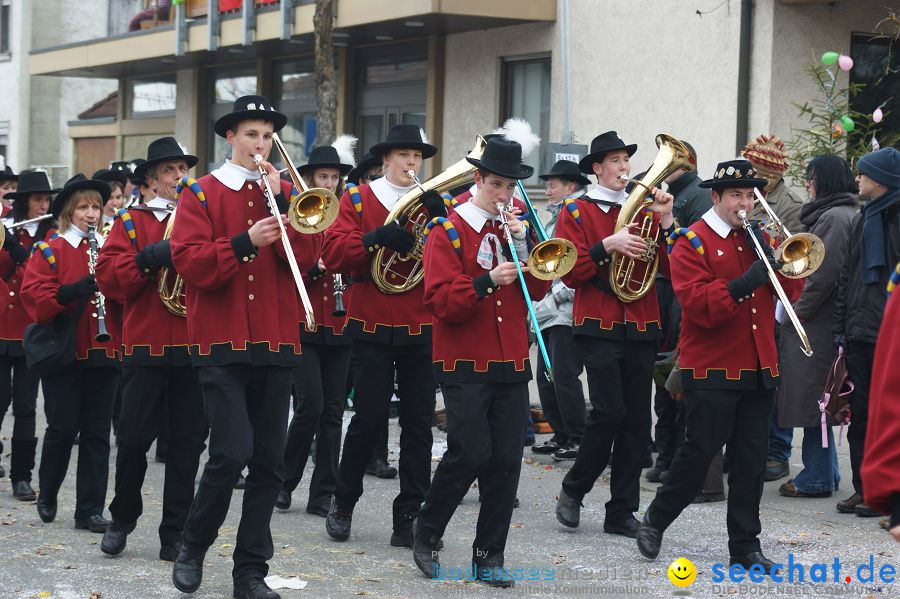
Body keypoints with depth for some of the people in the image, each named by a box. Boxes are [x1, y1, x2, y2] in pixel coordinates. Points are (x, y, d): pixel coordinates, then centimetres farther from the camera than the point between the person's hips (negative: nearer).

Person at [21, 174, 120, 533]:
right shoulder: (50, 251, -1)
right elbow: (34, 297, -11)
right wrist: (72, 291, -24)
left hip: (103, 353, 3)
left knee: (97, 432, 3)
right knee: (63, 428, 0)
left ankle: (90, 510, 7)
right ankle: (47, 495, 23)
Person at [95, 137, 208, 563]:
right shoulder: (132, 222, 7)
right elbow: (109, 276, -3)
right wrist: (150, 257, -15)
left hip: (195, 349, 1)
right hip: (145, 347, -1)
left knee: (187, 443, 2)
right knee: (134, 437, 0)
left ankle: (175, 533, 9)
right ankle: (123, 518, 21)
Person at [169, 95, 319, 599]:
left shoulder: (285, 193, 12)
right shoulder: (202, 194, 2)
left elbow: (307, 258, -2)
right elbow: (189, 263, -10)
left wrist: (280, 203, -10)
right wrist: (244, 242, -21)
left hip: (276, 345, 4)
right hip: (222, 346, -4)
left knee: (269, 463, 4)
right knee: (232, 453, -14)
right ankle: (194, 544, 9)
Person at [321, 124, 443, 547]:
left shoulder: (432, 204, 10)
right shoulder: (357, 199, 2)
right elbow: (333, 254, -10)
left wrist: (440, 221, -15)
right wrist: (376, 238, -23)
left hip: (420, 331, 3)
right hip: (372, 330, -3)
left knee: (419, 424, 1)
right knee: (369, 418, -4)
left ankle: (409, 519, 7)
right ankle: (343, 502, 17)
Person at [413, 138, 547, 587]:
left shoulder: (515, 226, 12)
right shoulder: (449, 230, -4)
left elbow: (538, 289, 5)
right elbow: (441, 302, -13)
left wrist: (520, 245, -8)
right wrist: (487, 282, -26)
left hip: (511, 362, 5)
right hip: (465, 363, -5)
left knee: (507, 459, 1)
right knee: (470, 452, -12)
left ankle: (489, 556, 10)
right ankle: (426, 533, 10)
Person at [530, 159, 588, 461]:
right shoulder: (555, 220, 20)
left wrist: (555, 296, -16)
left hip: (568, 311, -10)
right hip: (550, 312, 10)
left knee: (564, 376, -9)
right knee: (546, 376, 10)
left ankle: (577, 439, -1)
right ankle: (560, 435, 18)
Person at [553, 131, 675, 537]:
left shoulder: (643, 210, 14)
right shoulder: (577, 212, 2)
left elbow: (670, 267, 4)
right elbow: (570, 273, -8)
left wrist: (665, 220, -6)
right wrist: (608, 246, -19)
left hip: (641, 327, 5)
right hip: (599, 327, -5)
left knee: (637, 420, 3)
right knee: (609, 412, -15)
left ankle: (622, 511, 10)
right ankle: (573, 490, 6)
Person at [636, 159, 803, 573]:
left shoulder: (758, 238, 13)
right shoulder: (694, 242, -6)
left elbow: (791, 293, 10)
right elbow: (698, 305, -18)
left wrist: (783, 264, -9)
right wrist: (743, 284, -28)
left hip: (758, 368, 6)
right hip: (711, 370, -5)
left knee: (751, 461, 6)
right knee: (700, 452, -2)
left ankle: (745, 546, 12)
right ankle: (656, 520, 18)